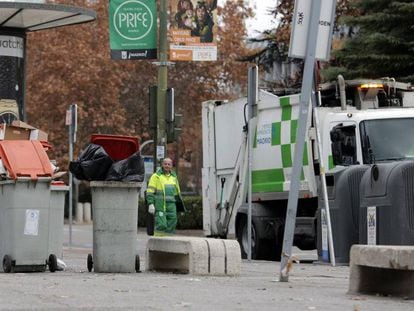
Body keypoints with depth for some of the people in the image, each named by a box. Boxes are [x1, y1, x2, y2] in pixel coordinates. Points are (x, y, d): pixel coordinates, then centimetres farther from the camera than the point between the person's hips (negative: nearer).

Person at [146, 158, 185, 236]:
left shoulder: (173, 177, 17)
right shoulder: (156, 176, -1)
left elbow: (177, 192, 24)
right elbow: (150, 191, -8)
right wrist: (151, 204, -19)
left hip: (171, 206, 5)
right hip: (160, 206, -5)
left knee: (171, 226, 0)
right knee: (161, 225, -15)